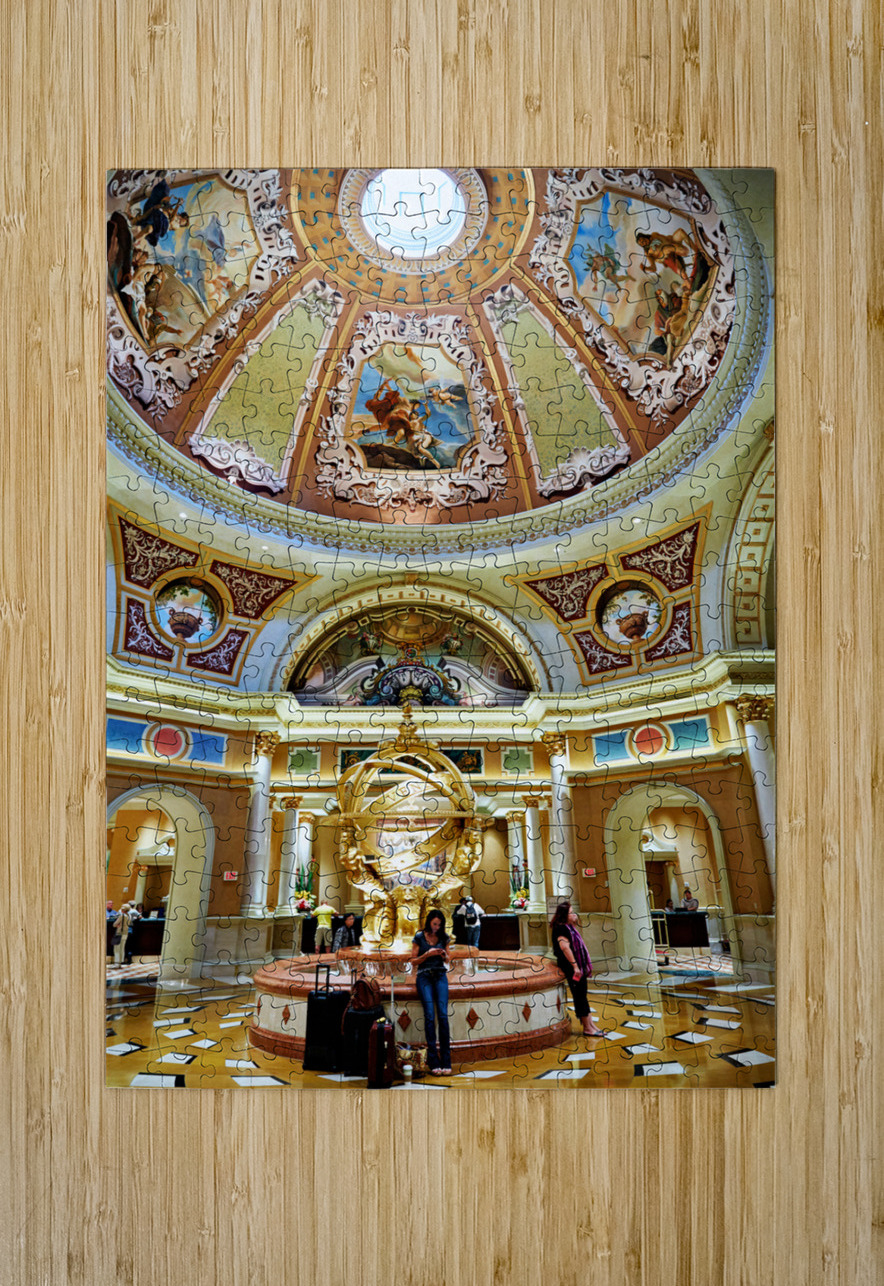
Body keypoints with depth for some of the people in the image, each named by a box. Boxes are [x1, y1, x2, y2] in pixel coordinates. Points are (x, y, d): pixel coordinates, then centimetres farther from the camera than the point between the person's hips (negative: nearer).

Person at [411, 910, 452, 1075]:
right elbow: (413, 961, 4)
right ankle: (434, 1063, -10)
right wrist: (427, 954, -11)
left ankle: (446, 1062, -9)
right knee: (429, 1016, -12)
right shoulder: (419, 937, 2)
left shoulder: (443, 937, 11)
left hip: (440, 976, 2)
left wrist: (444, 955, -3)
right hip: (424, 976, -2)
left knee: (443, 1015, -11)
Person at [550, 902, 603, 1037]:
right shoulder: (561, 928, -18)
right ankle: (587, 1028, 5)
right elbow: (564, 947, -27)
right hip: (571, 969, -10)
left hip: (580, 968, 10)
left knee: (582, 997, 13)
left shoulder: (570, 927, 14)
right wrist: (575, 966, -26)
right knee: (579, 997, -2)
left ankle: (590, 1024, 18)